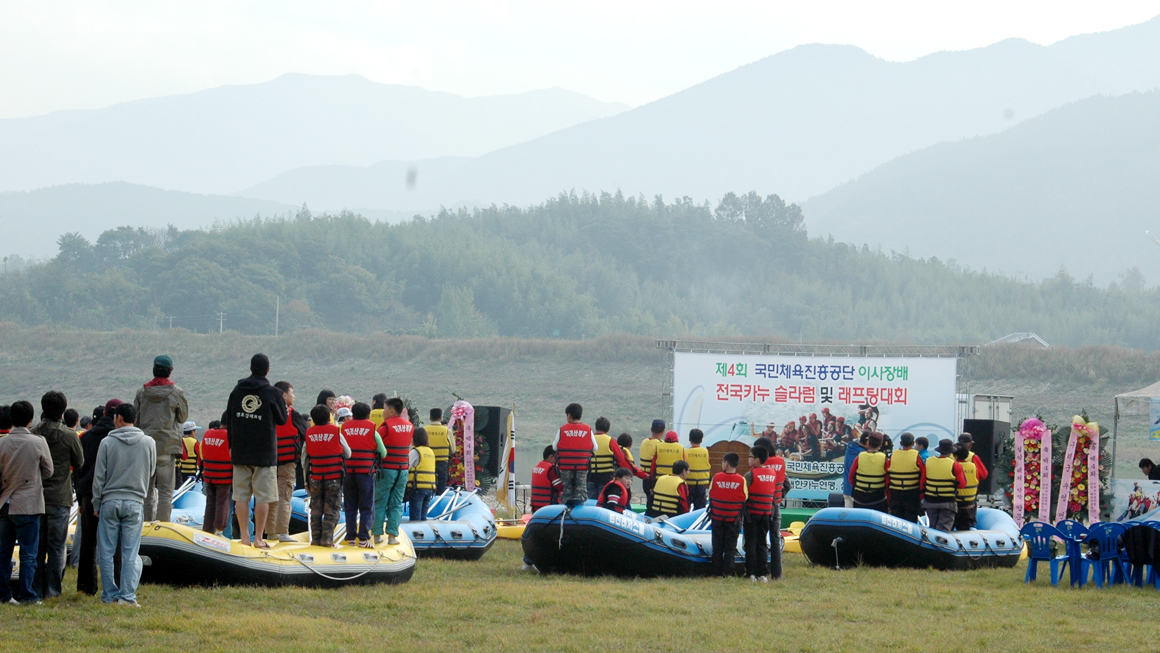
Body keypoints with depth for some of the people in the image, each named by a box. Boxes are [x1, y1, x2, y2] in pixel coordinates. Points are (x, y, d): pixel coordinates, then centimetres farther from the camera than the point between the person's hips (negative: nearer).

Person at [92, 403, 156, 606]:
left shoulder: (107, 443, -4)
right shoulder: (148, 443, 0)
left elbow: (99, 477, -2)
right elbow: (151, 472, 12)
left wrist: (96, 504, 7)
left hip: (110, 501, -1)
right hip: (135, 502, 1)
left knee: (107, 552, 6)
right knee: (130, 552, 2)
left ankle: (109, 595, 7)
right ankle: (127, 595, -4)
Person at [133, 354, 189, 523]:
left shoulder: (142, 392, 4)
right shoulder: (176, 393, -5)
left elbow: (135, 419, 8)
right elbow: (183, 417, 6)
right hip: (167, 446, -3)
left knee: (146, 490, 11)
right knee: (165, 490, -1)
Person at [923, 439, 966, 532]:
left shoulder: (928, 462, -1)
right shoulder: (954, 465, -11)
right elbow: (962, 484, -8)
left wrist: (922, 496, 13)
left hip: (930, 501, 3)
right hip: (948, 503, -3)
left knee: (933, 527, 14)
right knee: (944, 528, -3)